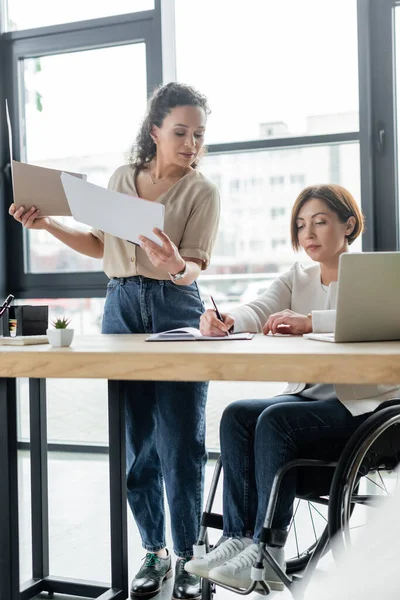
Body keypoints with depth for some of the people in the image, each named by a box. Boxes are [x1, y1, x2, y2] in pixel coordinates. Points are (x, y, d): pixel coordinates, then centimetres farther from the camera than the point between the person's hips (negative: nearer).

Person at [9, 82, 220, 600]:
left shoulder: (202, 192, 0)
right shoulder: (122, 178, 11)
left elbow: (196, 266, -10)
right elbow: (101, 245, 19)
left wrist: (176, 266, -33)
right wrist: (49, 225, 8)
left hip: (175, 309, -3)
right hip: (121, 306, 4)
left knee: (180, 441, -6)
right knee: (135, 443, 6)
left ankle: (186, 558, 8)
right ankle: (153, 552, 20)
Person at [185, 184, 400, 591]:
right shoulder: (295, 279, 15)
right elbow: (257, 312, -4)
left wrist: (309, 321, -36)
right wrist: (224, 321, -28)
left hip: (363, 402, -6)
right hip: (309, 395, 6)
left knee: (275, 420, -28)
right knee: (237, 415, -19)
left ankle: (267, 553, -22)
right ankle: (238, 538, -17)